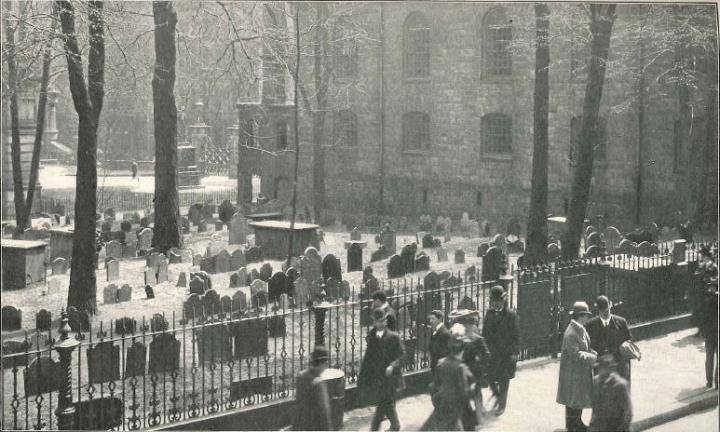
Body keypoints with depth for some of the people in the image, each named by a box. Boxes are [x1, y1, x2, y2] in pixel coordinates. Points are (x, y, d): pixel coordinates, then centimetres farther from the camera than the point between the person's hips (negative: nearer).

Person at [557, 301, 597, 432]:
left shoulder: (581, 330, 7)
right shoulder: (571, 333, -24)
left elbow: (586, 348, 14)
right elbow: (576, 354, -26)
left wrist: (595, 354, -4)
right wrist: (592, 357, -20)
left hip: (582, 372, 10)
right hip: (572, 371, -10)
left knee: (580, 397, 19)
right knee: (572, 401, 2)